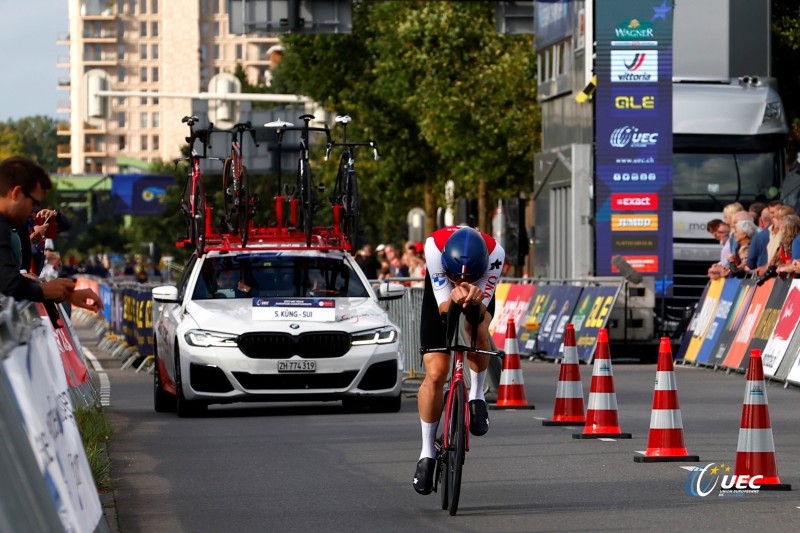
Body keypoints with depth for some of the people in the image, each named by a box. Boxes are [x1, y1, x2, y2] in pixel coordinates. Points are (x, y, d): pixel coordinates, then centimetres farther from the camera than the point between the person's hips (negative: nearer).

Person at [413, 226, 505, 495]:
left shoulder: (495, 253, -38)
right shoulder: (435, 246, -39)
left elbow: (481, 310, -34)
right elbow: (442, 308, -34)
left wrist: (474, 300, -57)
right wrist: (454, 299, -57)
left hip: (479, 297, 0)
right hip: (442, 295, 0)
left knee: (477, 328, -35)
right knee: (435, 374, -10)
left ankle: (477, 395, -9)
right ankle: (427, 451, 6)